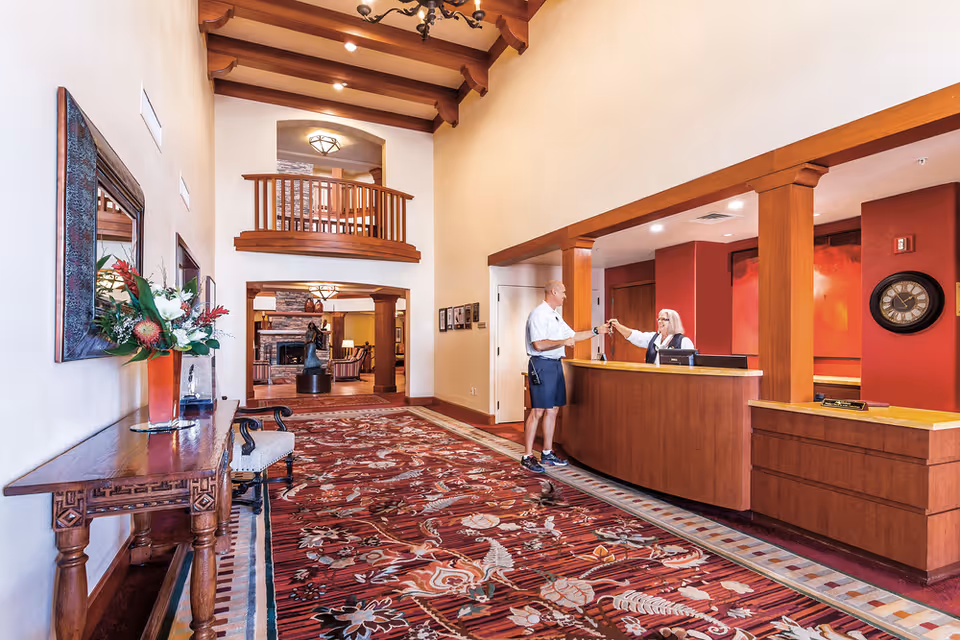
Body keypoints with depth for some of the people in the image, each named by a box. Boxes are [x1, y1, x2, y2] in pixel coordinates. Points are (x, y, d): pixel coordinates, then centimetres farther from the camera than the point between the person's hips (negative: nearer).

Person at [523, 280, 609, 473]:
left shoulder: (556, 316, 18)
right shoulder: (539, 314, -13)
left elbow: (573, 336, 25)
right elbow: (538, 344, -22)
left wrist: (596, 331, 22)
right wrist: (564, 342, -18)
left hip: (555, 365, 10)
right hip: (542, 365, -10)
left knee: (552, 409, 11)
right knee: (537, 411, -7)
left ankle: (547, 453, 21)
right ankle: (527, 457, 1)